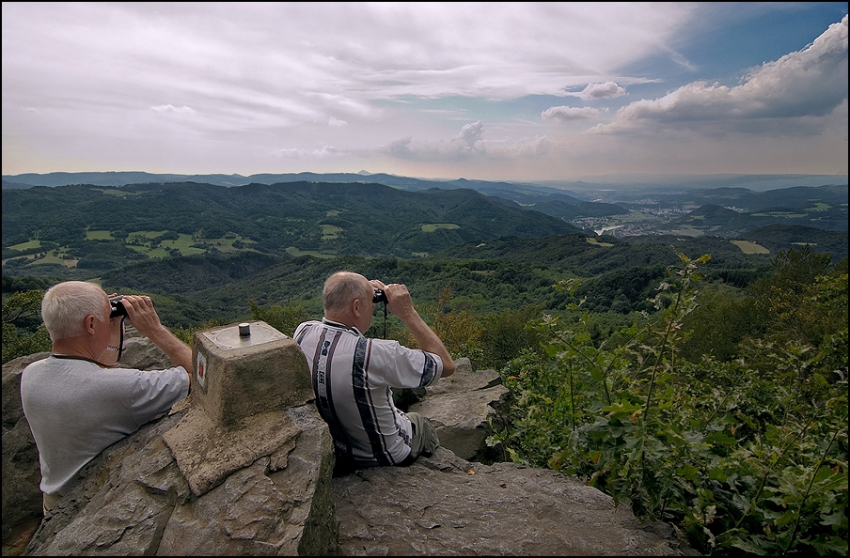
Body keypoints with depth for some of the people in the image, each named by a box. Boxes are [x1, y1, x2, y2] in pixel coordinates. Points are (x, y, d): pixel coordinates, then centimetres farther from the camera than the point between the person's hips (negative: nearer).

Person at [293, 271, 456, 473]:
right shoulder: (374, 353, -38)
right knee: (420, 423, 28)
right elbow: (447, 365, -24)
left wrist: (366, 293, -2)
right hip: (382, 457, -5)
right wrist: (408, 312, -23)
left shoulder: (301, 333, -18)